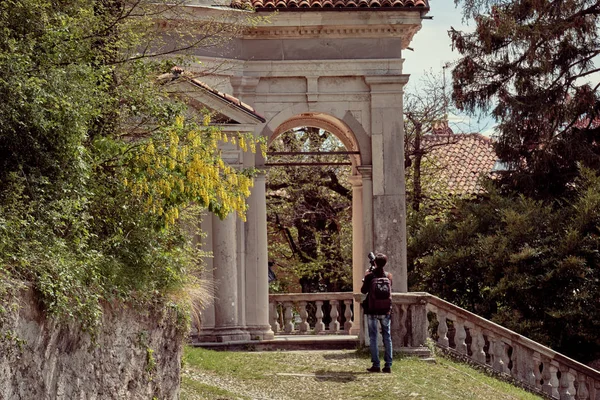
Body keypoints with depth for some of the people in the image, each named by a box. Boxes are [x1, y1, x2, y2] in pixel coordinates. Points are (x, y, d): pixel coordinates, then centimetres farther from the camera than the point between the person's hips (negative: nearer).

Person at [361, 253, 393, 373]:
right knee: (387, 337, 9)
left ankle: (376, 365, 1)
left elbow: (363, 291, 0)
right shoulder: (388, 276, -1)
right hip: (386, 311, 2)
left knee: (373, 337, 5)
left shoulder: (370, 276, -10)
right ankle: (388, 365, 7)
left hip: (372, 311, -2)